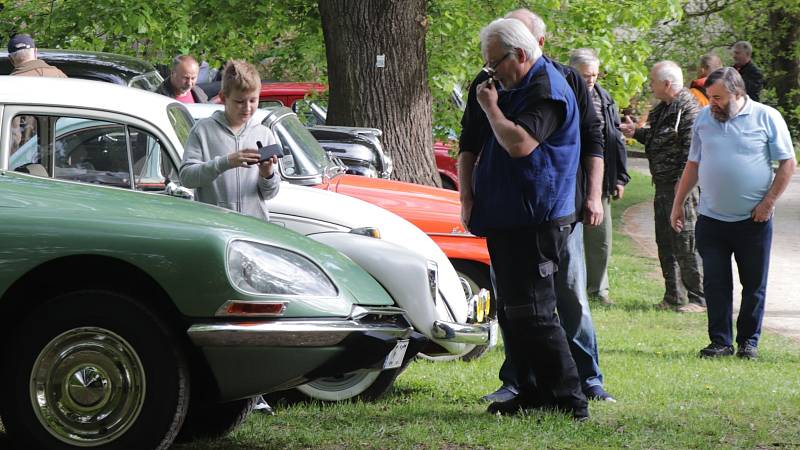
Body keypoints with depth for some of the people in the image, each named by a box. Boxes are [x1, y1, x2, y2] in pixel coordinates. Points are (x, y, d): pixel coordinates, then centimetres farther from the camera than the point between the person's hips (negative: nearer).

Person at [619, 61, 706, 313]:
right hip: (663, 186, 10)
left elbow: (692, 150, -20)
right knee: (665, 244, 13)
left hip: (681, 186, -10)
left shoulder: (688, 109, -16)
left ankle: (698, 298, 2)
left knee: (685, 244, -5)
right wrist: (636, 133, 21)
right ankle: (674, 297, 20)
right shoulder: (663, 108, 14)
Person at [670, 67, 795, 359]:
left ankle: (748, 341, 15)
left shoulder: (767, 118, -3)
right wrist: (678, 204, 13)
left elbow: (787, 163, -2)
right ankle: (721, 341, 9)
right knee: (715, 284, 2)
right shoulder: (704, 119, 8)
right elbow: (693, 165, 16)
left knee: (754, 285, 4)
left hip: (753, 220, -3)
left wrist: (769, 201, -10)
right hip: (711, 219, 3)